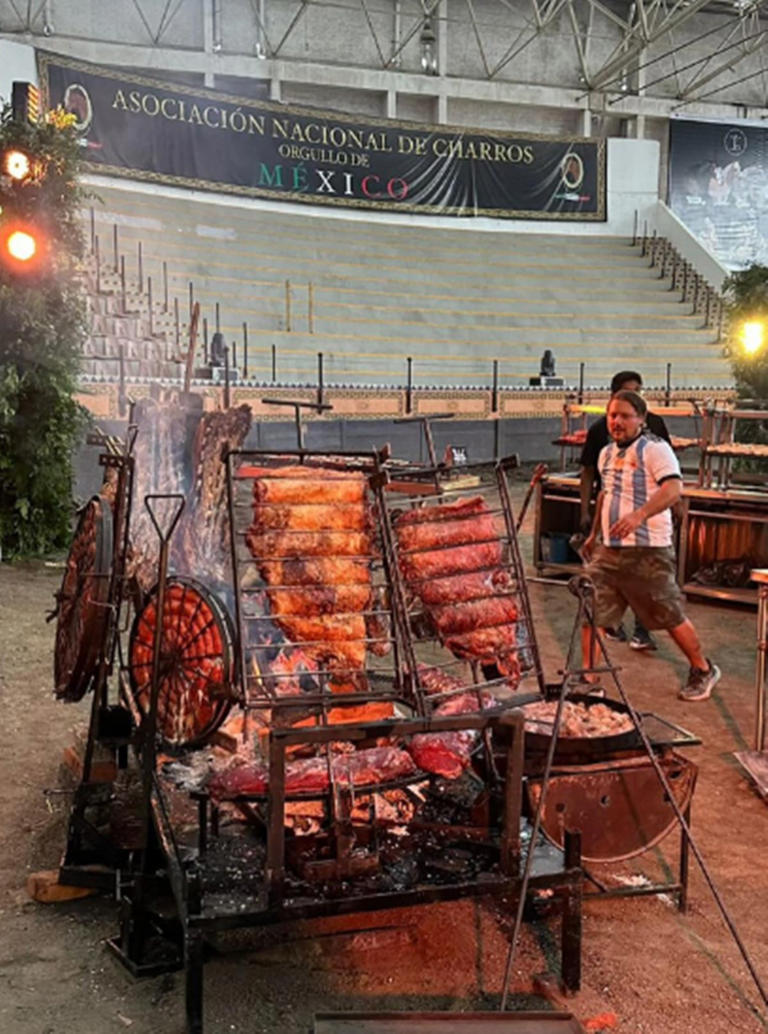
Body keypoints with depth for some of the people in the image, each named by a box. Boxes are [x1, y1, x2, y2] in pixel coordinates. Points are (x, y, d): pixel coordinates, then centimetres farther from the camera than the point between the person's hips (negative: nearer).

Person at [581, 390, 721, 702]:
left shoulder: (655, 449, -9)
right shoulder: (607, 453, 14)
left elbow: (673, 489, -24)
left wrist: (639, 515, -38)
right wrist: (593, 534, 29)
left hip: (648, 552, -6)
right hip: (608, 551, 7)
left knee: (671, 618, 5)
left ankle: (703, 671, 28)